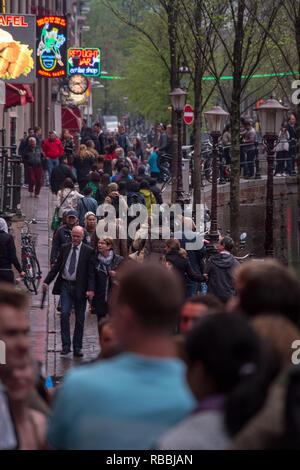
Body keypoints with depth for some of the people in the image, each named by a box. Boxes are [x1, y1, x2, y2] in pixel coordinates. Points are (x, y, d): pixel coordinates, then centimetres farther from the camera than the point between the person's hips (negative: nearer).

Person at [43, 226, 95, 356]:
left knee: (79, 319, 4)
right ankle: (66, 345, -6)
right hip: (65, 285, 2)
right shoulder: (65, 248, 7)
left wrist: (90, 289, -15)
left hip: (79, 287, -2)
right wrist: (47, 281, 4)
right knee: (64, 314, -11)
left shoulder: (88, 251, -3)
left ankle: (77, 348, 13)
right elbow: (56, 266, 12)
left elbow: (91, 272, -6)